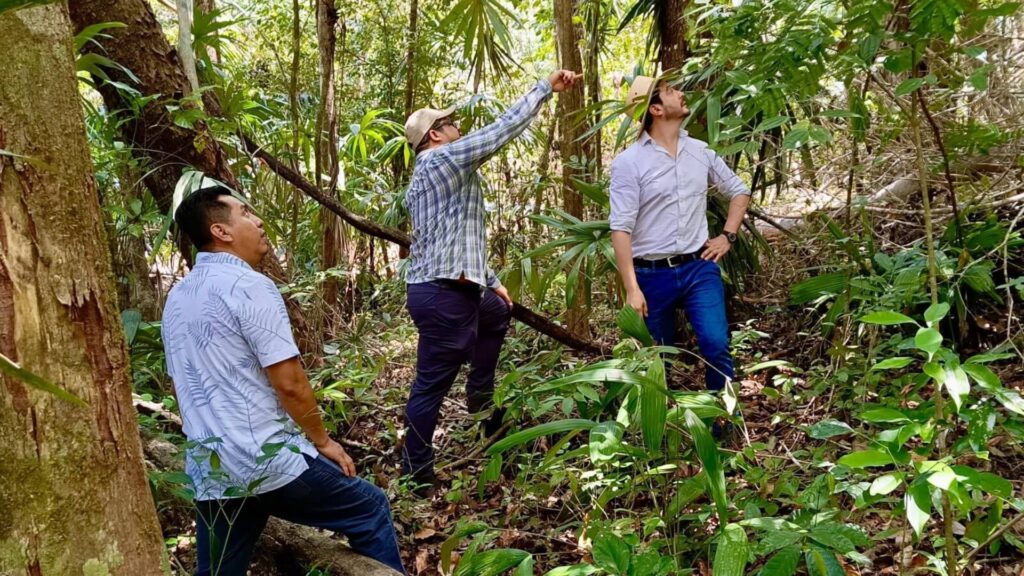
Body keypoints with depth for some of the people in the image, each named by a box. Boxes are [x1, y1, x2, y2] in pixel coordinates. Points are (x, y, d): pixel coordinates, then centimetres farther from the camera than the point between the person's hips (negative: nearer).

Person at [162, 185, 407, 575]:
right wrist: (322, 441, -3)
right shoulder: (249, 286, -15)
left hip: (208, 470, 8)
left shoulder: (177, 298, 11)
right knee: (371, 511, 10)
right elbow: (289, 383, -17)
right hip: (269, 460, -8)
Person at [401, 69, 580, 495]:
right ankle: (416, 474, 5)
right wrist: (545, 88, -3)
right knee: (431, 385, -4)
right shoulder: (447, 158, -9)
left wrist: (491, 281, 25)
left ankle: (481, 394, 35)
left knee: (498, 312, 35)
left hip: (449, 288, 11)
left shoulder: (422, 180, 21)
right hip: (443, 295, -11)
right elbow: (504, 129, -12)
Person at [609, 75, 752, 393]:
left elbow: (739, 190, 21)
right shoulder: (628, 162, -8)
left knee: (716, 345, -11)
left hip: (699, 268, 3)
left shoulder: (700, 151, 7)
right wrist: (631, 289, -17)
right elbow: (621, 229, -12)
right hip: (652, 275, -2)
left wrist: (727, 236, 8)